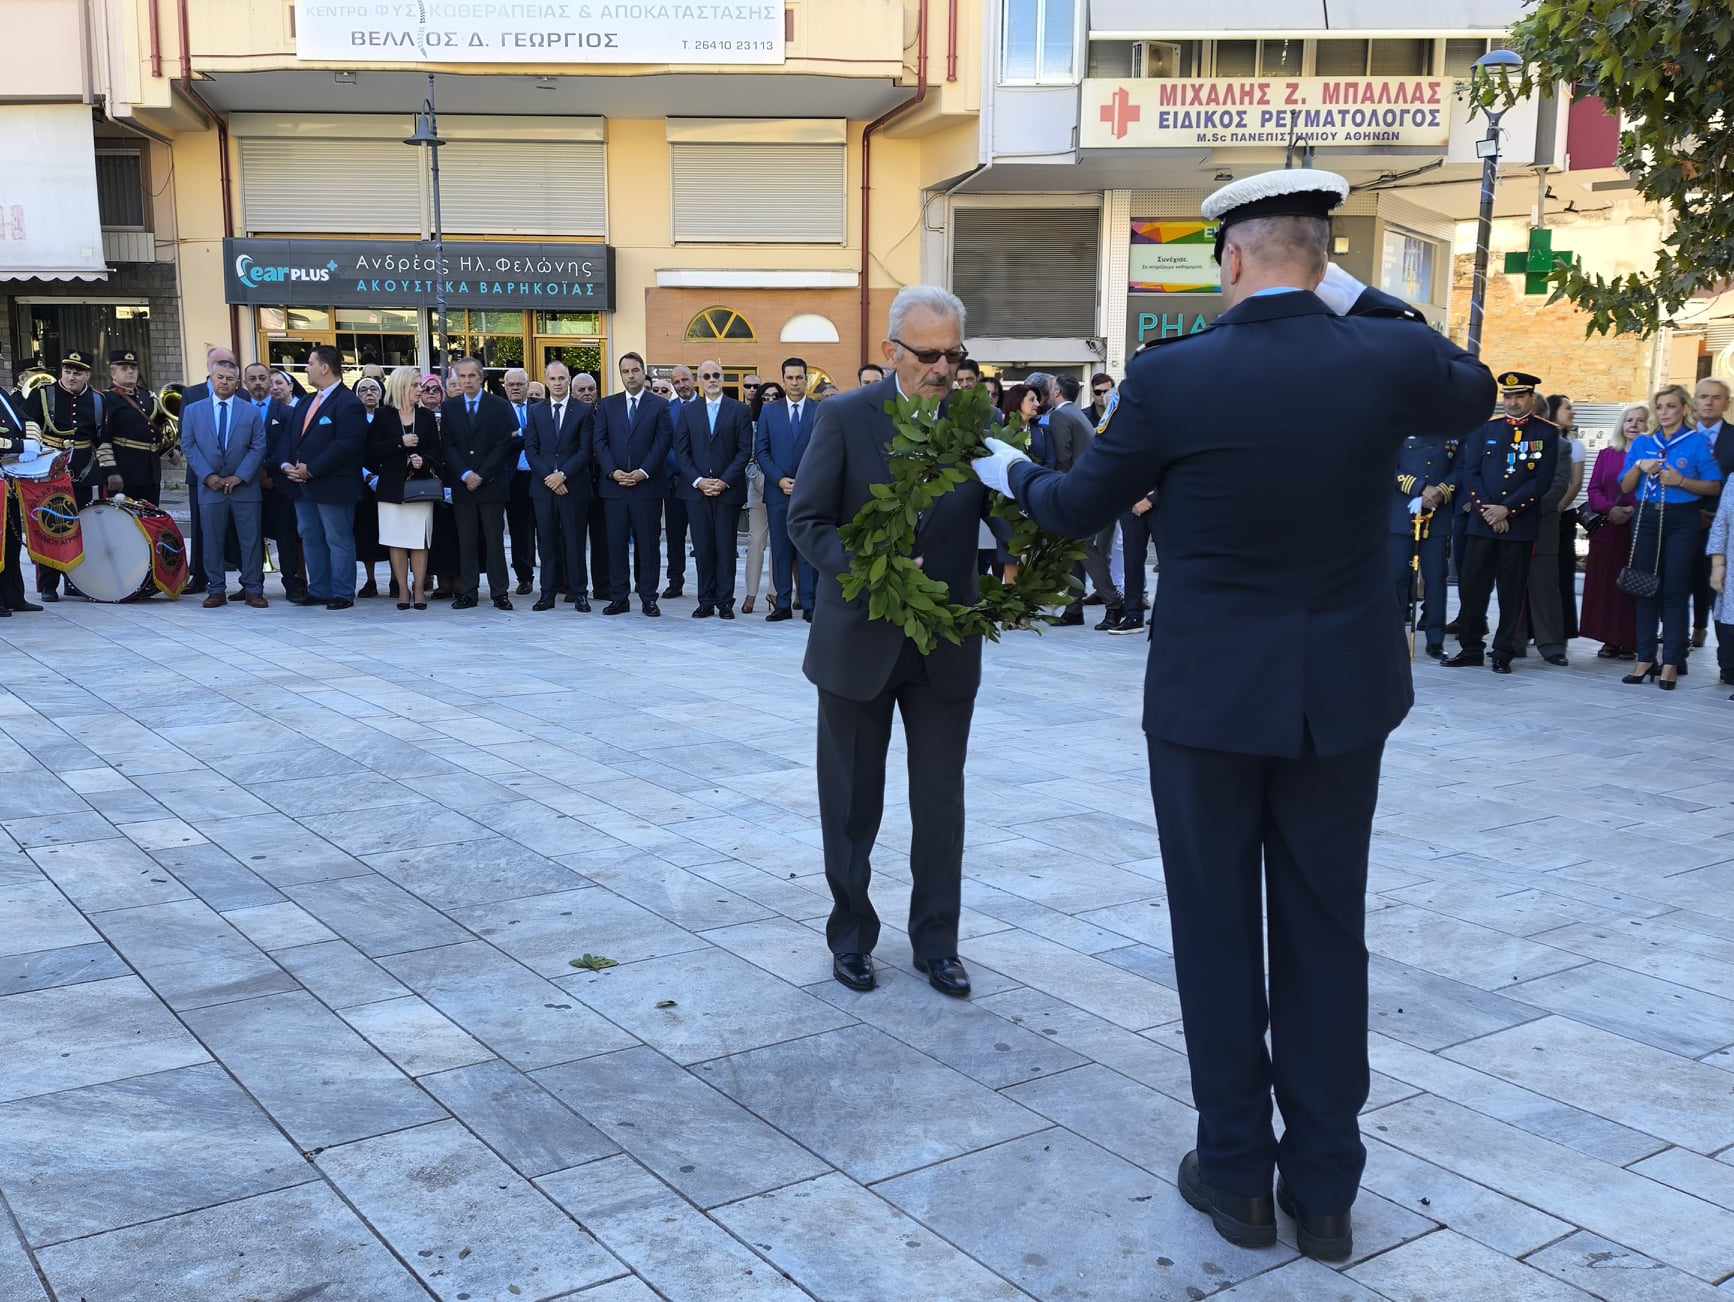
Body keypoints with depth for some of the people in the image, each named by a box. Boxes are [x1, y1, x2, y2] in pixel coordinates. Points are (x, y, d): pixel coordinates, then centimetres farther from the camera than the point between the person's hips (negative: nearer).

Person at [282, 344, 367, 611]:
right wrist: (287, 464, -1)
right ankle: (318, 590, 21)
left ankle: (342, 594, 4)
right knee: (310, 539, 13)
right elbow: (291, 437, 19)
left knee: (339, 541, -2)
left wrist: (311, 469, -20)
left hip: (333, 486, -9)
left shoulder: (348, 403, -12)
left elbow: (346, 446, -20)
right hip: (303, 486, 9)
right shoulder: (306, 403, 18)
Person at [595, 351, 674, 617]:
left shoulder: (660, 405, 4)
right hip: (614, 484, 2)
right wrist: (613, 472, -8)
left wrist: (643, 472, -12)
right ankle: (619, 597, 9)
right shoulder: (607, 405, 11)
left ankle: (648, 598, 7)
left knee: (648, 543, 1)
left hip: (647, 485, -2)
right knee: (616, 543, 3)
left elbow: (663, 442, -3)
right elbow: (600, 442, 5)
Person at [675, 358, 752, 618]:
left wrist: (724, 481, -10)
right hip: (696, 489, 2)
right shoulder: (687, 411, 9)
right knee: (702, 548, 3)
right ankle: (706, 602, 8)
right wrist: (698, 480, -7)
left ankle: (725, 602, 6)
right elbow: (681, 451, 5)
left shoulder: (739, 411, 4)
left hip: (728, 489, -2)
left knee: (726, 547, 0)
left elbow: (745, 450, -1)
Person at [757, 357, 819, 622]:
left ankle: (809, 605, 2)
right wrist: (780, 480, -7)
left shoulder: (821, 411, 5)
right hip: (778, 491, 1)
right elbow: (760, 451, 6)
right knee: (780, 549, 3)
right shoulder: (769, 411, 9)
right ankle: (782, 604, 8)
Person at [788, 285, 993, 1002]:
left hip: (946, 643, 2)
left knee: (941, 800, 10)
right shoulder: (845, 417, -7)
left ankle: (936, 941, 24)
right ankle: (851, 934, 29)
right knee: (852, 800, 11)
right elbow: (806, 520, -9)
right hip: (860, 638, -1)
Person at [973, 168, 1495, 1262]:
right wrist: (1365, 301, 13)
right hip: (1341, 693, 3)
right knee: (1326, 933, 12)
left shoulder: (1171, 376, -13)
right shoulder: (1389, 357, -7)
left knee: (1218, 934, 11)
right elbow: (1473, 398, 17)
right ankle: (1325, 1188, 22)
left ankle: (1237, 1174, 22)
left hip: (1209, 696, -2)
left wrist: (1013, 473, 22)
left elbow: (1078, 509, 1)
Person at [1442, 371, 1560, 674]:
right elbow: (1471, 473, 4)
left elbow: (1542, 480, -5)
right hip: (1482, 521, 2)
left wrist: (1506, 509, -13)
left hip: (1520, 524, -2)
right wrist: (1486, 510, -9)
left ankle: (1503, 654, 10)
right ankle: (1471, 649, 13)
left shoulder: (1547, 433, 2)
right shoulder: (1486, 428, 9)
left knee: (1512, 591, 3)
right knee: (1471, 586, 2)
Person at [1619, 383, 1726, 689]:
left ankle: (1671, 663, 0)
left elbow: (1714, 486, -2)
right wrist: (1639, 467, -8)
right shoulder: (1642, 443, 11)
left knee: (1675, 591, -4)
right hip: (1647, 518, 3)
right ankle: (1645, 659, 8)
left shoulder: (1698, 442, 0)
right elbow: (1625, 487, 10)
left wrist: (1681, 481, -15)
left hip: (1682, 521, -3)